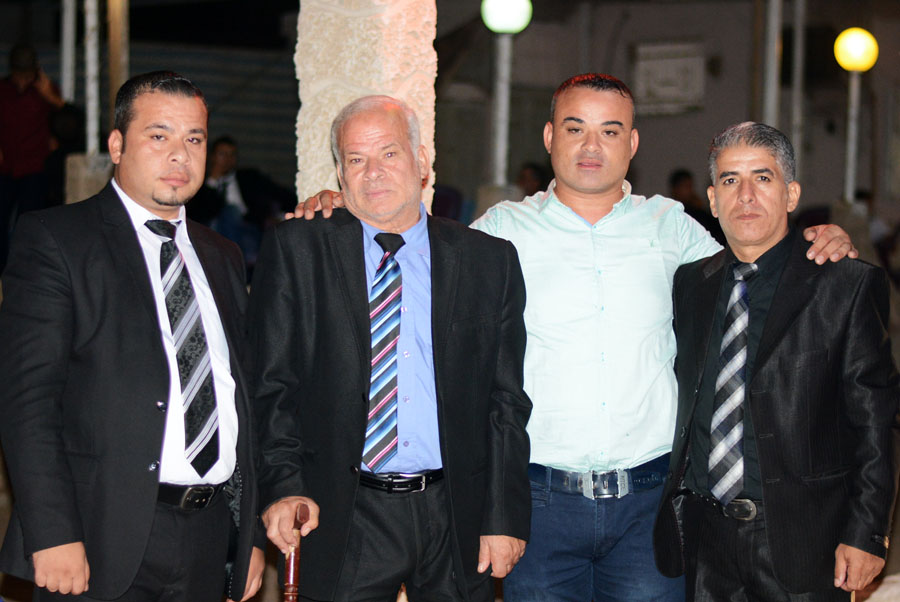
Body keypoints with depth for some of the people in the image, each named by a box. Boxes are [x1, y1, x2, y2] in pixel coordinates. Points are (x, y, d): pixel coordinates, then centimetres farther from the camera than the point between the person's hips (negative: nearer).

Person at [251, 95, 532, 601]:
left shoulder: (491, 260, 6)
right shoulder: (296, 251, 3)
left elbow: (507, 399, 5)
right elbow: (273, 383, 0)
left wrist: (505, 516, -1)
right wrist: (285, 484, -14)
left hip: (456, 516, 1)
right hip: (342, 519, -1)